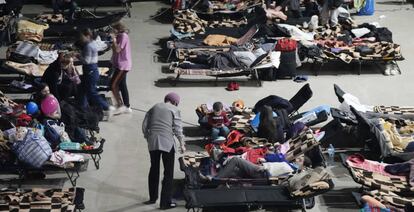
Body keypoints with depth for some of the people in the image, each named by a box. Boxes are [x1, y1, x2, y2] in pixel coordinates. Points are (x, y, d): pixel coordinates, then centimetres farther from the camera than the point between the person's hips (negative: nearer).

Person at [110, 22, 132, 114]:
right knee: (122, 86, 13)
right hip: (121, 65, 10)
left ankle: (120, 105, -7)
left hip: (122, 65, -10)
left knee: (113, 85, -10)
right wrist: (113, 41, 2)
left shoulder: (123, 36, -15)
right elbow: (115, 49, 16)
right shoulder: (120, 36, 15)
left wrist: (114, 39, -14)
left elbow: (117, 49, -22)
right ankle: (127, 107, 18)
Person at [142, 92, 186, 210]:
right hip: (167, 143, -4)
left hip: (152, 142, 4)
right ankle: (165, 202, 3)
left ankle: (153, 197, 30)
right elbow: (177, 129, -5)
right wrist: (182, 144, 2)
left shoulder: (154, 107, 13)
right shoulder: (174, 110, 1)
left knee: (154, 169, 19)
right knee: (168, 172, 3)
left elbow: (145, 125, 11)